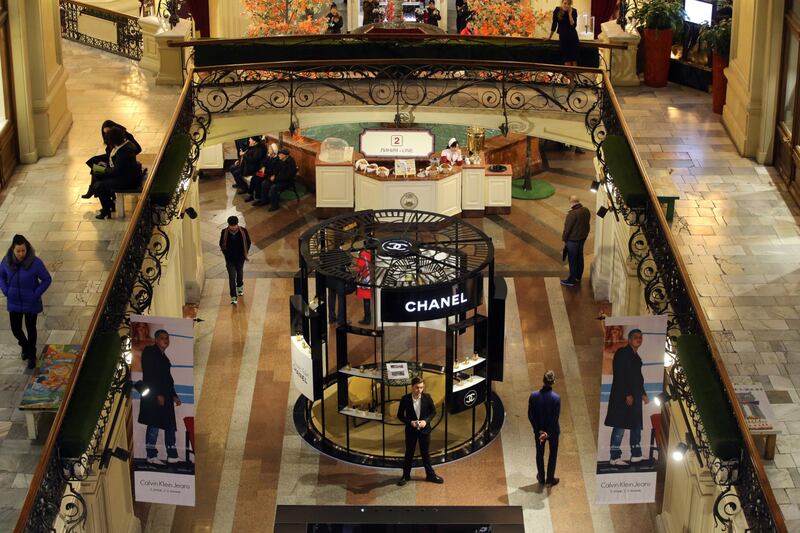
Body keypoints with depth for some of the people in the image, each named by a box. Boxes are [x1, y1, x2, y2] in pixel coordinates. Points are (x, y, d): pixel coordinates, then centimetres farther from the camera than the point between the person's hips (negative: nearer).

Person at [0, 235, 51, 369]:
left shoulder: (35, 262, -24)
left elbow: (47, 279, -12)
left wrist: (36, 294, -16)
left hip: (31, 303, -3)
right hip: (14, 302, 3)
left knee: (31, 328, 13)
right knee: (16, 329, 11)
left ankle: (32, 355, 36)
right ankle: (25, 346, 45)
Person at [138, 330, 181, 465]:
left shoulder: (164, 357, 21)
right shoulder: (149, 352, -4)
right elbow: (149, 375, -13)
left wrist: (174, 395, 17)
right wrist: (158, 394, -19)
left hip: (165, 396, 9)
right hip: (154, 395, -9)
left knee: (170, 426, 5)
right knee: (154, 425, -9)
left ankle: (172, 456, 5)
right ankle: (151, 456, -6)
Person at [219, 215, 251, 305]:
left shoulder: (243, 231, -15)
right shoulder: (224, 232, -15)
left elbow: (248, 243, 1)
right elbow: (221, 244, 2)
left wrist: (245, 254, 2)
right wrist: (226, 254, 0)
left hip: (240, 258, 2)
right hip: (230, 259, -2)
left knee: (240, 273, 23)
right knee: (232, 277, -7)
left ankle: (240, 286, 53)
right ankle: (233, 297, -4)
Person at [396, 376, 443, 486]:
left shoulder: (427, 397, -9)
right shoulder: (405, 399, -12)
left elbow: (433, 411, 2)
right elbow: (400, 415, -4)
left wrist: (426, 421, -13)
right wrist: (410, 422, -18)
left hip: (424, 430, 1)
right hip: (411, 430, -1)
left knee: (426, 453, 12)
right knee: (409, 454, 9)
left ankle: (430, 475, 24)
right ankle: (406, 476, 21)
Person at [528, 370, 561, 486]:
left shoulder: (534, 396, -18)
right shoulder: (556, 398, -24)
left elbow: (530, 416, -12)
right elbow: (555, 418, -21)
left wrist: (539, 430, -6)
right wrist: (548, 433, -12)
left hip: (538, 430, 2)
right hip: (553, 430, -2)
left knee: (540, 454, 20)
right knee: (553, 454, 19)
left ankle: (541, 478, 33)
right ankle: (550, 478, 29)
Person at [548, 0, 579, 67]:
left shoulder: (573, 11, -8)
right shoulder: (557, 10, -5)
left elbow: (573, 25, -17)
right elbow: (554, 24, 5)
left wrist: (570, 14, -21)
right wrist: (550, 36, 11)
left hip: (572, 36, -1)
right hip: (563, 36, 1)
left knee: (574, 58, -6)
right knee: (566, 58, -2)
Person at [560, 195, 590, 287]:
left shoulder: (572, 214, -28)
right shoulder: (586, 211, -4)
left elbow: (567, 228, -20)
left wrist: (564, 239, -5)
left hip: (572, 240, -8)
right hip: (582, 238, 8)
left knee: (572, 261, 6)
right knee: (579, 258, 21)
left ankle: (572, 281, 17)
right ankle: (578, 277, 36)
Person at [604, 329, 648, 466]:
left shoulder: (636, 357, 18)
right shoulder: (622, 353, -9)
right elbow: (620, 375, -16)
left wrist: (643, 394, 19)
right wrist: (627, 395, -20)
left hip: (635, 396, 9)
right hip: (622, 395, -9)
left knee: (636, 425, 11)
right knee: (620, 426, -10)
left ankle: (636, 455, 18)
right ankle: (615, 458, -9)